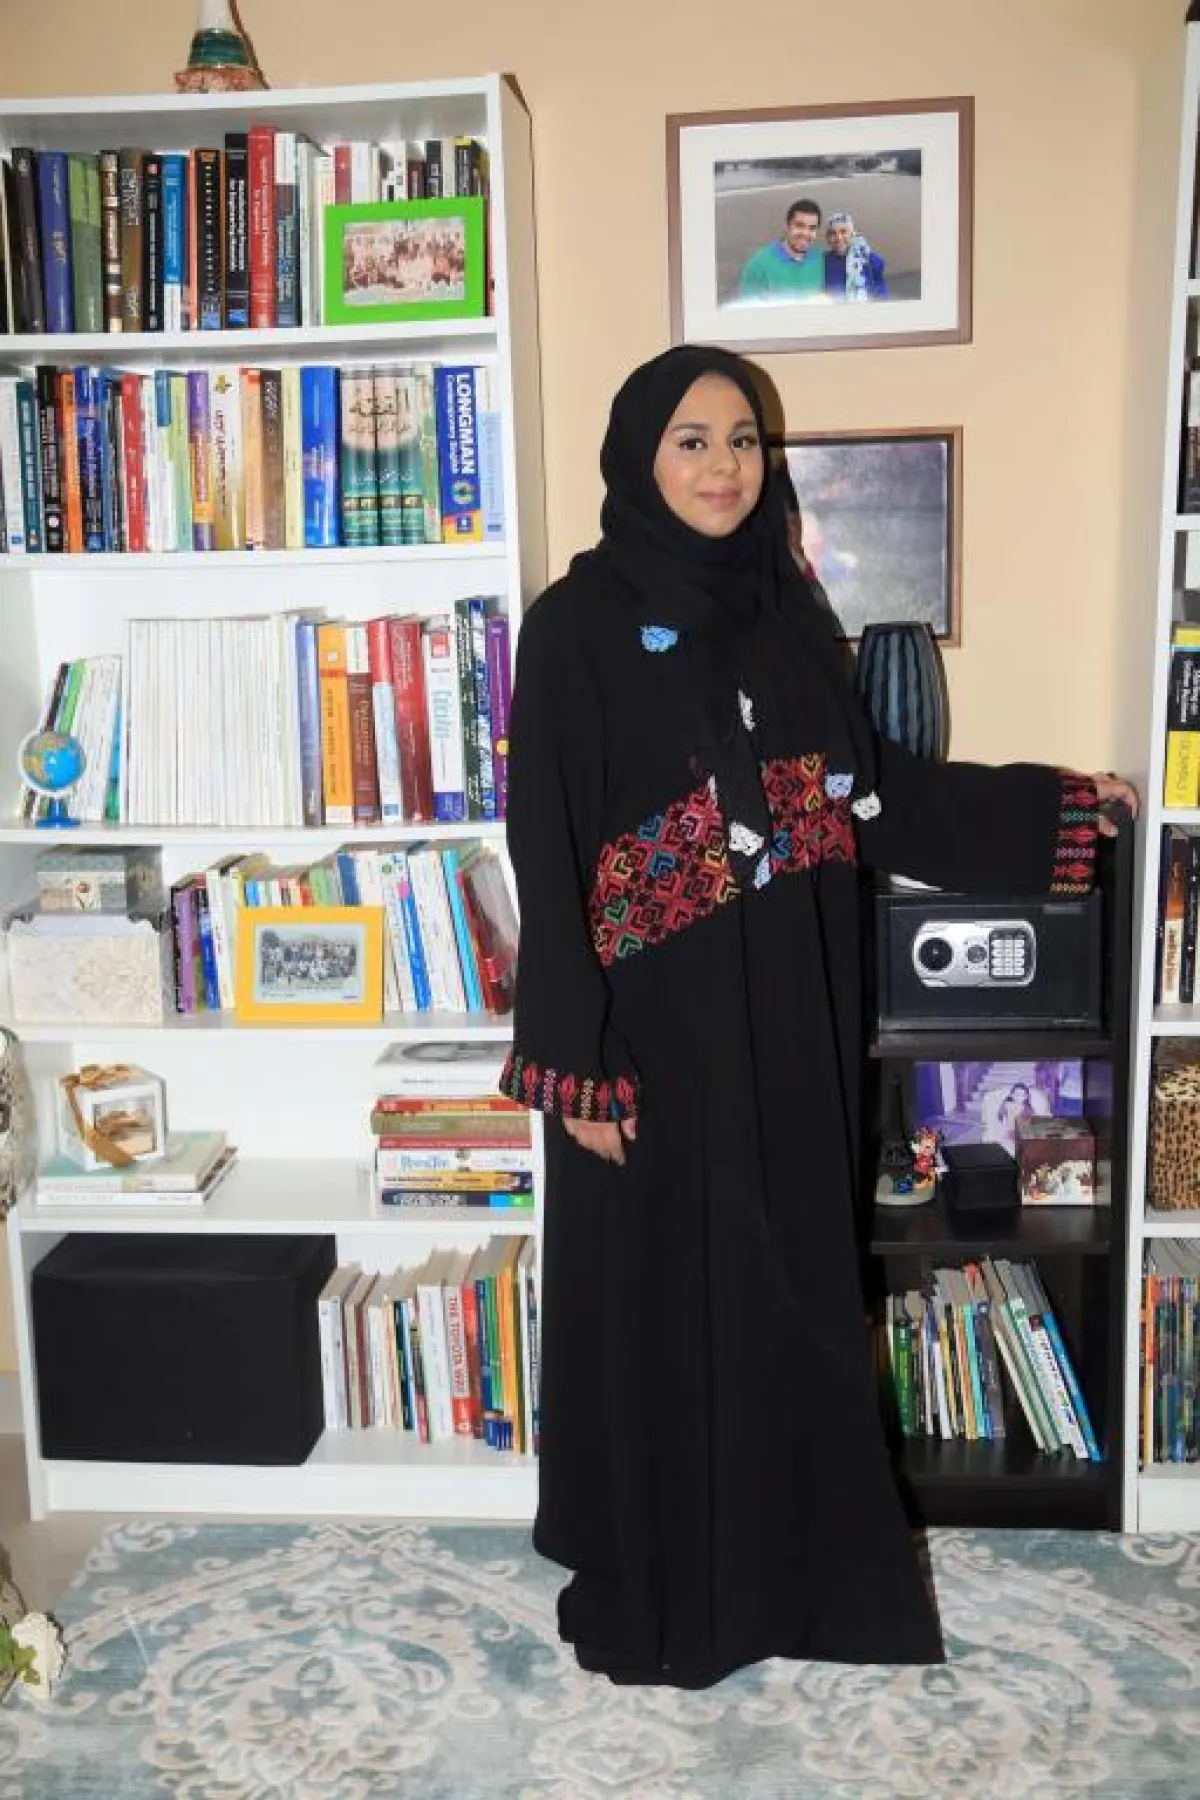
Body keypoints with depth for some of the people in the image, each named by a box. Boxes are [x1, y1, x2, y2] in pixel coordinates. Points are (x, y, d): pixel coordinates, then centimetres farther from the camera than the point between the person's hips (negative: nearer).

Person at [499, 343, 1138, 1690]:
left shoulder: (783, 613, 9)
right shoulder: (576, 627, -8)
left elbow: (872, 790, 14)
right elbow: (546, 855, -12)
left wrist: (1054, 809, 13)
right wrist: (576, 1063, -15)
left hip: (784, 1022, 5)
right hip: (655, 1026, -5)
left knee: (789, 1294, 15)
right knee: (657, 1306, 8)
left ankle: (791, 1563, 36)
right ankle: (648, 1589, 29)